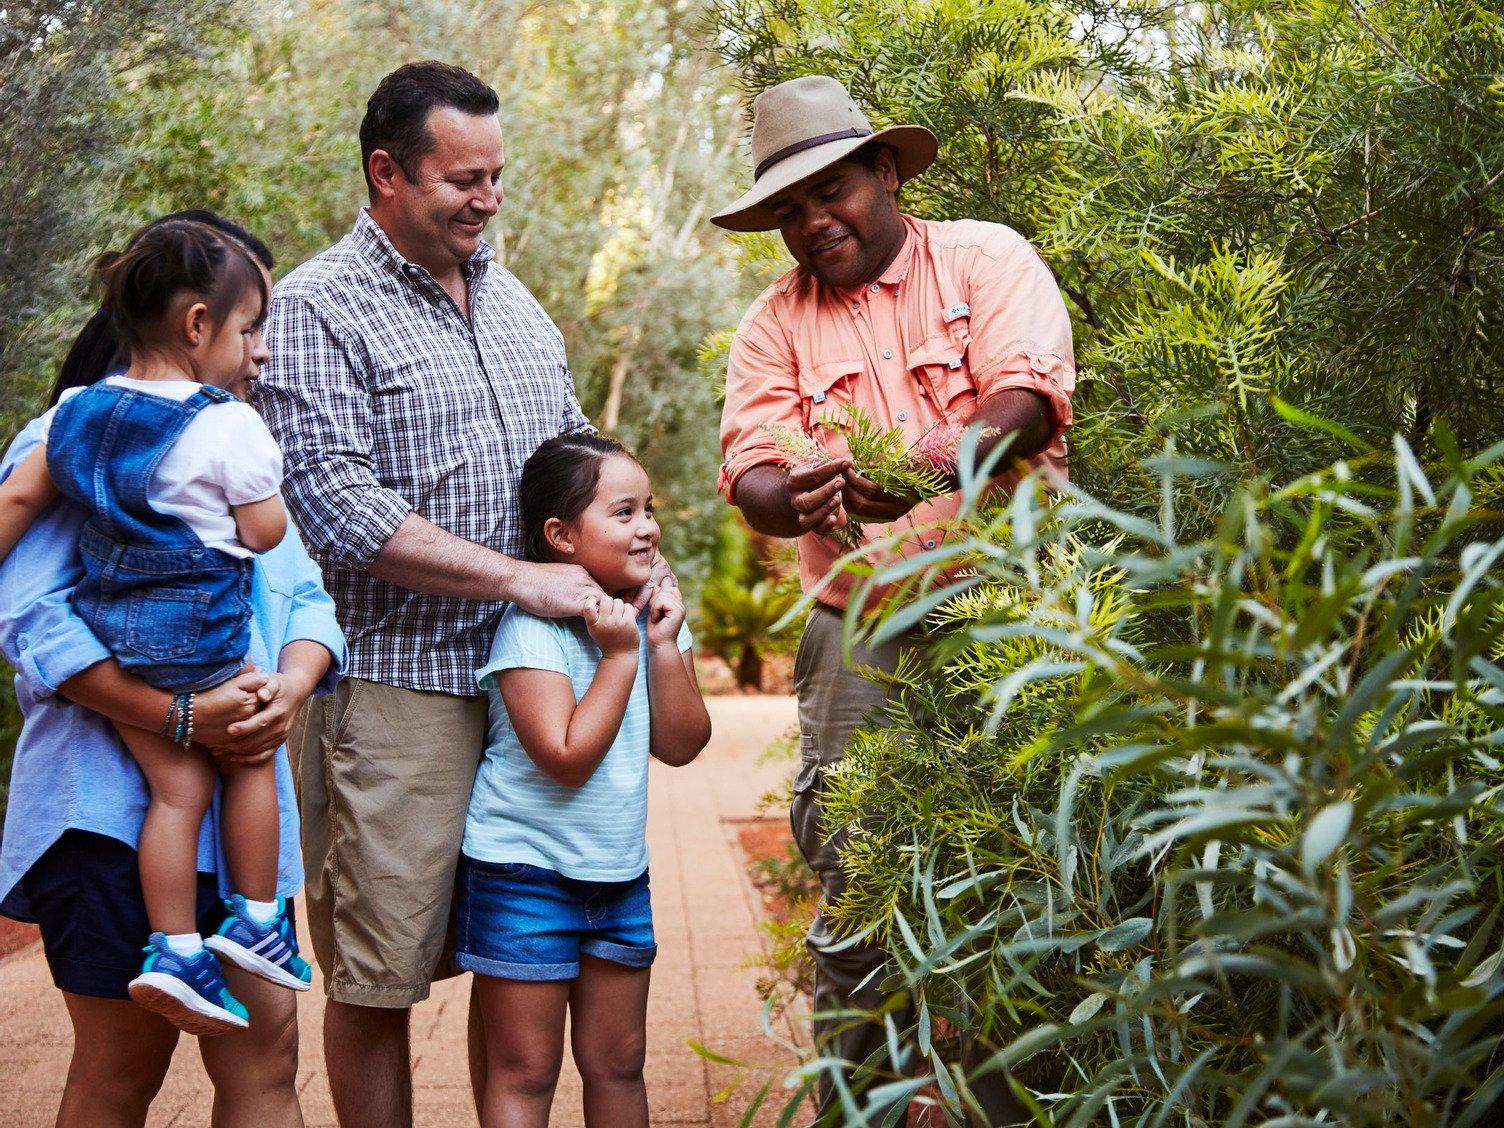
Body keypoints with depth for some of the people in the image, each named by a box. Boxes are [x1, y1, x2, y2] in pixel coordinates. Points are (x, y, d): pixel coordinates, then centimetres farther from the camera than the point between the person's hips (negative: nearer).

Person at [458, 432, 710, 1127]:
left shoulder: (656, 616, 4)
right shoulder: (532, 629, -18)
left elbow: (681, 746, -1)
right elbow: (568, 758, -24)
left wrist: (664, 646, -12)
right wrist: (619, 655, -21)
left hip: (620, 873, 7)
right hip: (525, 870, -6)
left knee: (618, 1063, 14)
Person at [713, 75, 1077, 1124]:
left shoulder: (986, 257, 4)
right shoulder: (775, 322, 12)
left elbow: (1026, 400, -11)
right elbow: (751, 468, 1)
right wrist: (790, 498, -24)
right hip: (861, 636, 2)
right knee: (854, 890, 0)